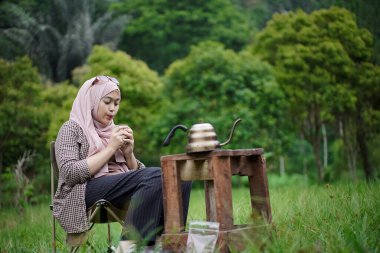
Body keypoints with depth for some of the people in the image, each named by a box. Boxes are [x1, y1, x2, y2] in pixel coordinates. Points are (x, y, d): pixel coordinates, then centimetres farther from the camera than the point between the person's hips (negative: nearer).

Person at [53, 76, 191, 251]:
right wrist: (110, 148, -10)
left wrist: (128, 153, 0)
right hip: (86, 193, -6)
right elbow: (70, 174, -12)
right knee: (154, 177, -31)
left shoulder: (114, 131, 23)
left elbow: (138, 173, 20)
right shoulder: (72, 128, 5)